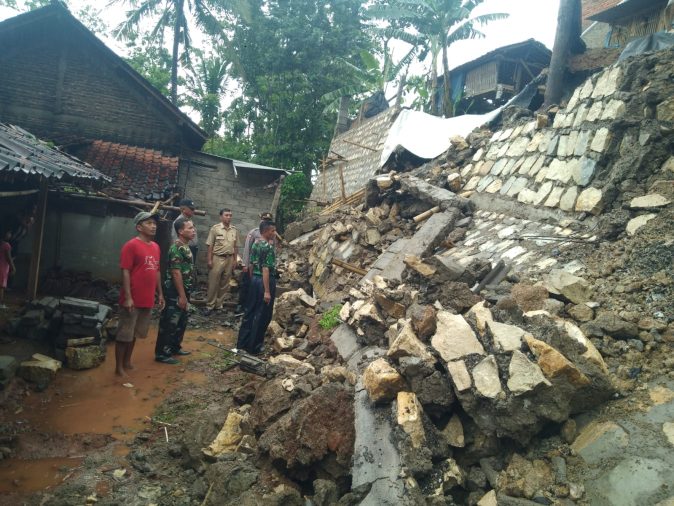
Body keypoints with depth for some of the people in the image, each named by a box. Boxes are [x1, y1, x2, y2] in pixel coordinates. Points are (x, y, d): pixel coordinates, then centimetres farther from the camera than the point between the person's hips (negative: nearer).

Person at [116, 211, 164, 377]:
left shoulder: (156, 247, 10)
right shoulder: (131, 245, -13)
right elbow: (125, 272, -16)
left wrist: (160, 293, 16)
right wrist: (127, 297, -19)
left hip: (147, 299, 7)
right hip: (133, 300, -7)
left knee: (134, 334, 18)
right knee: (124, 335, 3)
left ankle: (127, 363, 31)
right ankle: (119, 367, 14)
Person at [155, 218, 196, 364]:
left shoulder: (185, 246, 12)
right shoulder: (177, 248, -18)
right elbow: (176, 273, -22)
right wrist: (182, 295, -22)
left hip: (183, 291, 10)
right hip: (176, 292, -10)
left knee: (181, 322, 18)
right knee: (169, 323, -1)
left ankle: (175, 347, 31)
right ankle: (162, 353, 8)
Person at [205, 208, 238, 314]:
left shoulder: (234, 230, 6)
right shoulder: (215, 228, -5)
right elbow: (210, 246, -5)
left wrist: (235, 260, 8)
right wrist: (210, 260, -9)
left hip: (229, 259, 4)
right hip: (217, 258, -4)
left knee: (224, 284, 10)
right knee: (213, 283, 1)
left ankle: (219, 304, 21)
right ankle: (210, 305, 10)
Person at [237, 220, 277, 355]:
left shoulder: (255, 245, 9)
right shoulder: (268, 247, -18)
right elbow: (266, 270, -22)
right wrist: (267, 291, -22)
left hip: (254, 279, 9)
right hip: (265, 281, -9)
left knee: (250, 312, 14)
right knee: (262, 316, 1)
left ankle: (242, 343, 21)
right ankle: (254, 347, 7)